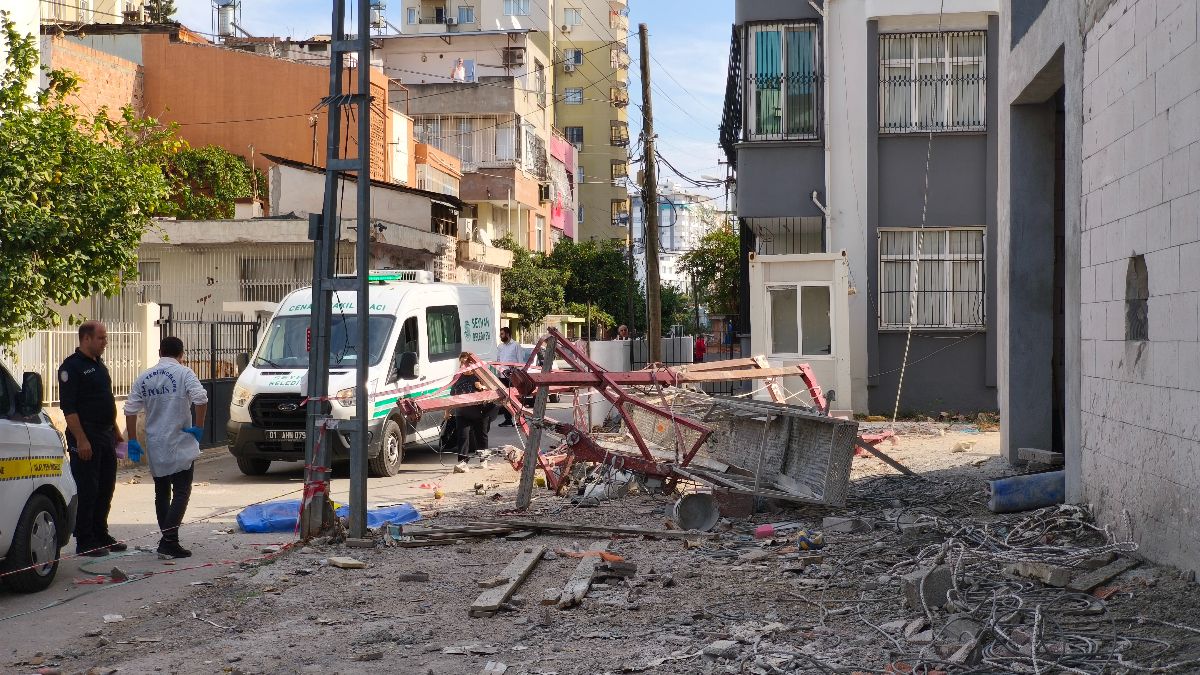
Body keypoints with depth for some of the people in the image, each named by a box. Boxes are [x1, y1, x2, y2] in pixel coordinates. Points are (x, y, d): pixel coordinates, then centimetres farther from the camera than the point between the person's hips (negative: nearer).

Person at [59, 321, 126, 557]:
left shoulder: (100, 366, 17)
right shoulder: (72, 366, -10)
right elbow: (68, 407, -17)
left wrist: (116, 432, 20)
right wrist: (81, 439, -21)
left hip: (106, 437, 9)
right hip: (85, 440, -9)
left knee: (105, 489, 13)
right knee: (86, 491, -5)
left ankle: (101, 536, 22)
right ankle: (84, 542, 1)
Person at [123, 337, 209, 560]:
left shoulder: (144, 378, 7)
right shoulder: (184, 373, -6)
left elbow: (130, 410, 5)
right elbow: (201, 399, -21)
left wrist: (132, 440, 11)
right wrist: (199, 427, -10)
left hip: (155, 446, 5)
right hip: (180, 444, -4)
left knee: (162, 493, 15)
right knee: (181, 492, -2)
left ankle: (168, 541, 19)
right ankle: (169, 541, -14)